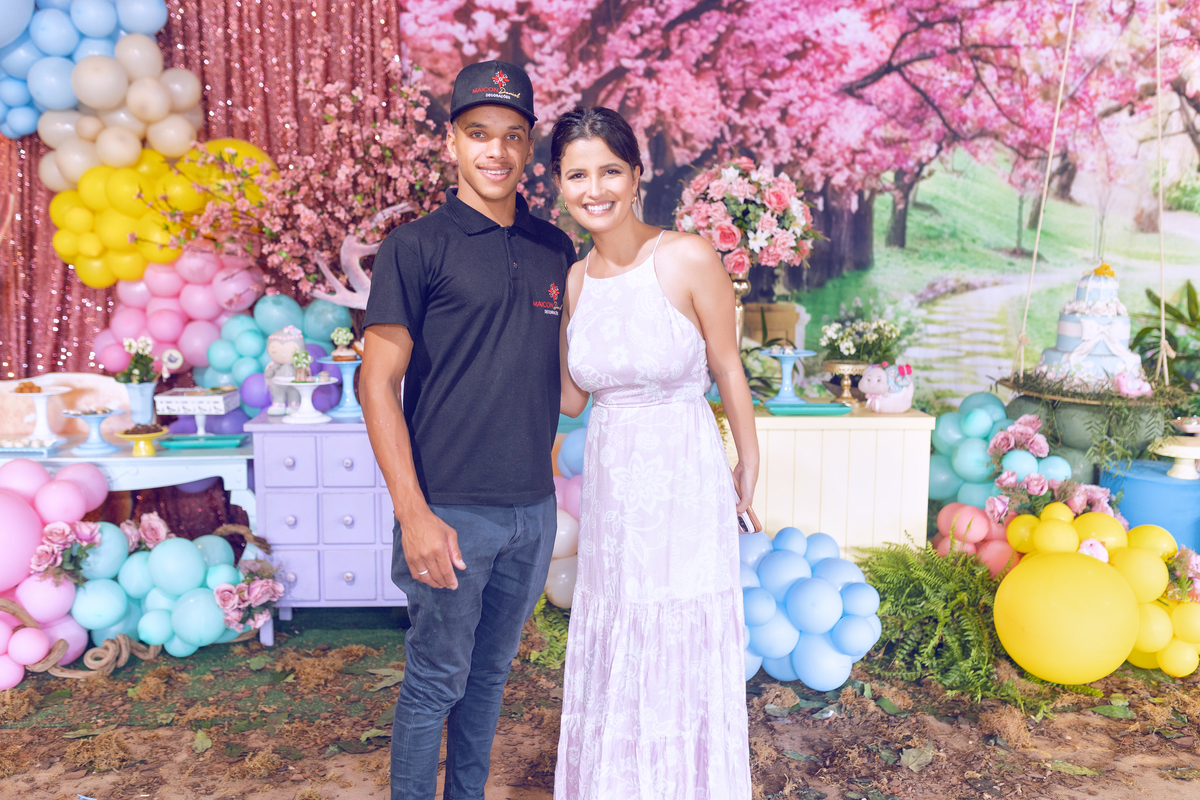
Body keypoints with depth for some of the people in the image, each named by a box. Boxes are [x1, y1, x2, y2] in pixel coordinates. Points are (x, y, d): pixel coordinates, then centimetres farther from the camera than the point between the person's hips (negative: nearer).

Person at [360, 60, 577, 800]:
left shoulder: (556, 250, 8)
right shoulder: (417, 247, -6)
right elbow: (379, 383, -9)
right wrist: (414, 515, -14)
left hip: (533, 508, 5)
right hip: (452, 512, -5)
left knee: (493, 671, 18)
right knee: (437, 680, 7)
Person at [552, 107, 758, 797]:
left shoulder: (689, 260, -14)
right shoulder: (574, 280, 2)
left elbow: (728, 369, -4)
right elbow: (572, 398, 7)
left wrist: (748, 466, 3)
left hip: (684, 482, -5)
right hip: (610, 482, 5)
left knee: (684, 660, 8)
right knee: (611, 659, 18)